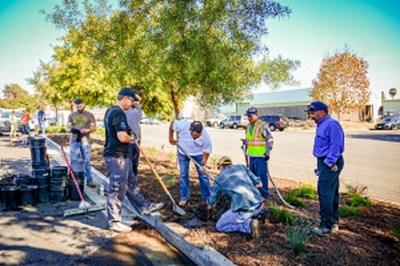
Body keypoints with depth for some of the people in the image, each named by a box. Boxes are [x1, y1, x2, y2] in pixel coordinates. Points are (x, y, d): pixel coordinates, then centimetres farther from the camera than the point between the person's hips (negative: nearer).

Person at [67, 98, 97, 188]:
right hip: (74, 141, 2)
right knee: (73, 161, 4)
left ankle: (89, 180, 5)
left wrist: (87, 130, -18)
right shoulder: (71, 115, 11)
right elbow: (68, 126, 10)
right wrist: (71, 129, -14)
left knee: (87, 161, 1)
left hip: (85, 141, -2)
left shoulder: (90, 115, 5)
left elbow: (94, 128, 2)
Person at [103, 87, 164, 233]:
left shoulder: (110, 111, 13)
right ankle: (114, 221, 13)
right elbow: (122, 137, -28)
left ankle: (144, 207, 32)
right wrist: (132, 138, -8)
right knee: (117, 190, 0)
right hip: (117, 157, -11)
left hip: (120, 156, 11)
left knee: (131, 184, 19)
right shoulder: (119, 113, -20)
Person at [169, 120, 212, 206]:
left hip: (198, 154, -1)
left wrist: (203, 164, -30)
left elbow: (207, 151, -20)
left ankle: (207, 197, 12)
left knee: (203, 174, 0)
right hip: (183, 152, 1)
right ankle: (184, 197, 10)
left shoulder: (206, 137, -34)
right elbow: (172, 123, -16)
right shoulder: (183, 126, -35)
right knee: (183, 174, -1)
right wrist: (171, 138, -9)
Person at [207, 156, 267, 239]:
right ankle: (259, 212, 15)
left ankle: (249, 224, -5)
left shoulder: (219, 179, 10)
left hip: (243, 211, -5)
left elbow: (211, 203, 23)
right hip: (258, 204, 5)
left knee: (220, 226, 11)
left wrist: (209, 211, 45)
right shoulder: (242, 167, 16)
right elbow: (259, 184, 17)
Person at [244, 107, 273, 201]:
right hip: (252, 155, 8)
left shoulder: (263, 126, -11)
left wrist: (268, 153, -15)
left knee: (262, 175, -5)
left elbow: (270, 139, -11)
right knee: (253, 175, 14)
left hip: (261, 156, -7)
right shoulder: (248, 126, 12)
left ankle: (264, 195, 5)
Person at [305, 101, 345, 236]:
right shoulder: (321, 125, 15)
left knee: (325, 194, -8)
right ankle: (334, 222, 29)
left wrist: (329, 162, -21)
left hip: (330, 164, -11)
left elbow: (336, 145, -23)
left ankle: (327, 225, 1)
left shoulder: (331, 124, -18)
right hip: (324, 162, 11)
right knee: (332, 193, 17)